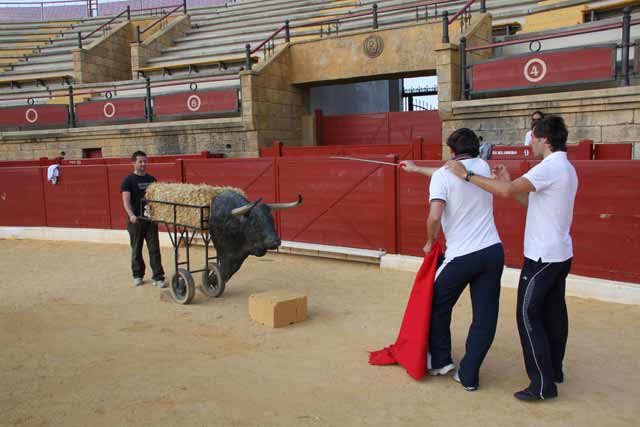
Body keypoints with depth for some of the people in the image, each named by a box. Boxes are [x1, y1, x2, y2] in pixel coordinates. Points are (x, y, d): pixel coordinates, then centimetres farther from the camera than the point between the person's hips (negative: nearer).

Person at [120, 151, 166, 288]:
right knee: (136, 250, 10)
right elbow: (126, 199, -15)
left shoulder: (151, 179, 9)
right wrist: (131, 215, -31)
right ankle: (138, 275, 25)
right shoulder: (128, 180, -5)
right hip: (135, 220, -3)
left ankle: (158, 277, 2)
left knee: (154, 249, 0)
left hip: (151, 219, 3)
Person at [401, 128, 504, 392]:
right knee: (484, 316, 9)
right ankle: (469, 376, 13)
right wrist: (417, 169, 40)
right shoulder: (483, 167, 10)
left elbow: (435, 215, -21)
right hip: (493, 251, 4)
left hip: (461, 256, -4)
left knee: (439, 307, 19)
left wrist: (430, 241, -1)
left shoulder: (442, 175, -6)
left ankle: (441, 361, 29)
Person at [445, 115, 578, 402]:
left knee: (528, 315, -4)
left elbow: (506, 191, -29)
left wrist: (466, 175, -22)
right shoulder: (565, 168, 13)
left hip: (543, 256, -10)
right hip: (560, 254, 10)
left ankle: (543, 384, 2)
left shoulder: (550, 167, -19)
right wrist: (510, 183, 9)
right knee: (553, 312, 17)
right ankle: (554, 370, 30)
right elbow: (531, 201, 16)